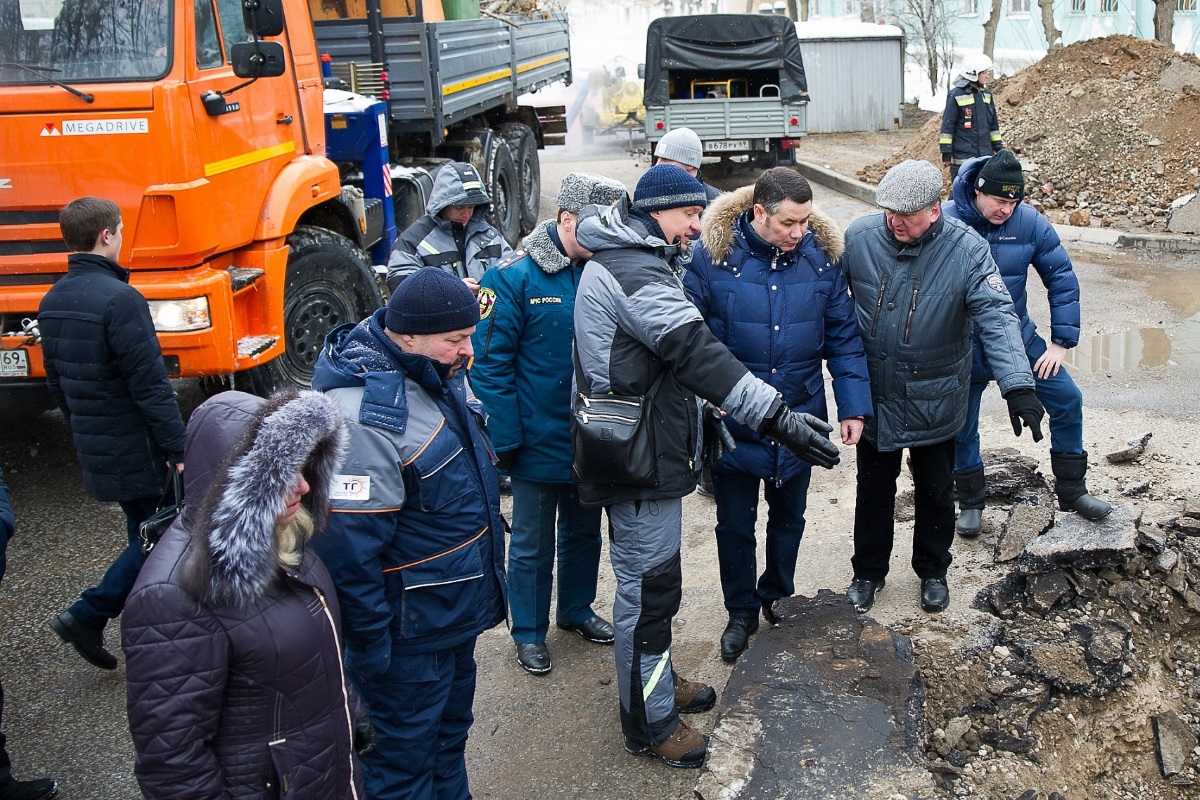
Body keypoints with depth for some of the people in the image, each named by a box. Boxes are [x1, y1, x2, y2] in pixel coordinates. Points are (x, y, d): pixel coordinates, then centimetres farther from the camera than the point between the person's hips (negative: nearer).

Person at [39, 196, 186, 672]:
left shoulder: (52, 302, 8)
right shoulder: (118, 299, -20)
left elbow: (56, 381, 16)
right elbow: (150, 385, -21)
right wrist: (179, 448, -17)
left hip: (94, 448, 9)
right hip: (137, 448, -9)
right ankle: (87, 617, 2)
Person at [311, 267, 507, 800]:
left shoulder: (440, 372, 1)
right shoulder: (366, 412, -30)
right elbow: (348, 546, -27)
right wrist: (369, 648, -20)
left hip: (458, 610, 9)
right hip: (410, 632, -9)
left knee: (451, 732, 26)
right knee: (407, 756, 10)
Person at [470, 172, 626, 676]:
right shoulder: (515, 276, -17)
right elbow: (490, 363, -16)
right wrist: (504, 440, -16)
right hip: (538, 440, -5)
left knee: (584, 531, 22)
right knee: (532, 544, 12)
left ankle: (576, 610, 44)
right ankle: (529, 631, 31)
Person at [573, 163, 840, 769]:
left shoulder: (619, 258, 14)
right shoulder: (635, 272, -21)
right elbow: (698, 354, -31)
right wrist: (777, 417, -35)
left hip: (640, 449, 11)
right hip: (640, 458, -11)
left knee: (651, 577, 23)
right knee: (647, 585, 1)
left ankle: (655, 681, 40)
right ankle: (648, 724, 15)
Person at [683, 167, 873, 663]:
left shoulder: (822, 256, -7)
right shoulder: (714, 255, -16)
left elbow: (843, 339, 0)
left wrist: (854, 406, -6)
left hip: (800, 418, 3)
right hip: (732, 420, -2)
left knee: (789, 516, 21)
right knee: (735, 523, 12)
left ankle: (778, 596, 45)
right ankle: (741, 612, 34)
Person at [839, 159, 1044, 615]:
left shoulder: (966, 250, -17)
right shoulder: (859, 237, -12)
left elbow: (997, 318, -25)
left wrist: (1018, 386, -37)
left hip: (934, 402, -1)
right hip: (874, 396, 1)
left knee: (935, 492, 18)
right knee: (873, 490, 17)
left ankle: (932, 571, 41)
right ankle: (868, 572, 37)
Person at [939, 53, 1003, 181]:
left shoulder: (986, 93, 11)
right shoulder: (956, 95, -8)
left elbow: (994, 123, 19)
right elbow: (947, 125, -7)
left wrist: (998, 147, 18)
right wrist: (946, 152, -8)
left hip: (985, 154, 6)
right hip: (962, 156, -6)